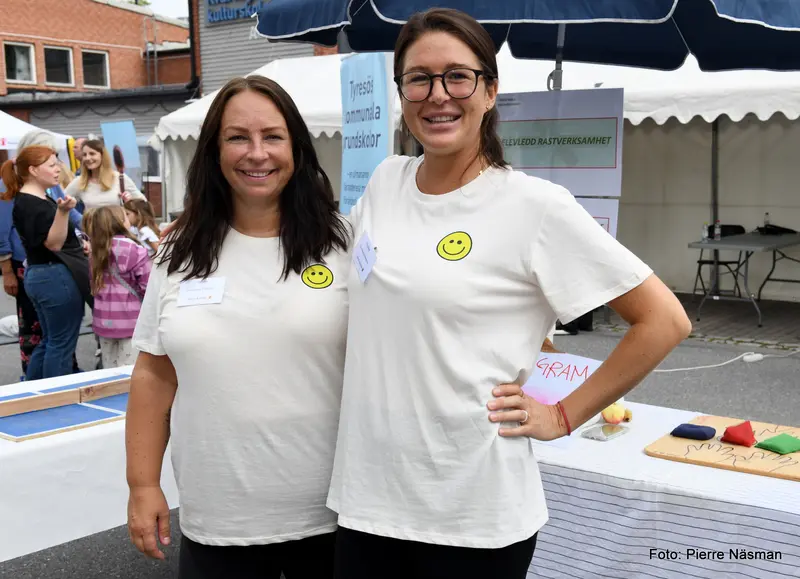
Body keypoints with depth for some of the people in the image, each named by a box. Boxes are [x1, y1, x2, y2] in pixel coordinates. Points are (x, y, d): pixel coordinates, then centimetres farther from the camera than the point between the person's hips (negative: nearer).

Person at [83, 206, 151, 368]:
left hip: (104, 321, 6)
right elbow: (148, 286, -13)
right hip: (130, 321, -6)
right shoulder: (135, 250, -13)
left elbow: (93, 286, 12)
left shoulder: (98, 250, 7)